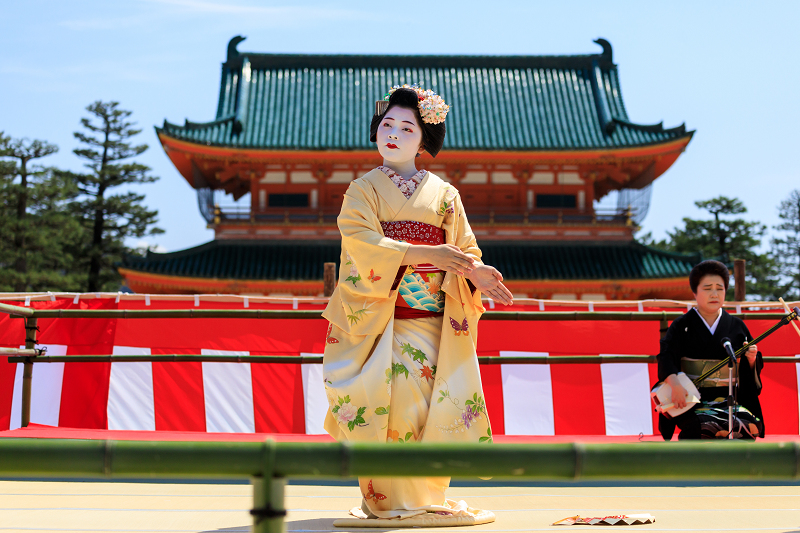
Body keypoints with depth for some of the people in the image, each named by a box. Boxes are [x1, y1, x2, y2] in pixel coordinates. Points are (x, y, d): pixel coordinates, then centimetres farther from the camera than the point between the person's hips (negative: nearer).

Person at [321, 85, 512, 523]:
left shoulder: (444, 194, 14)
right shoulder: (363, 189, 8)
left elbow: (464, 248, 9)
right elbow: (362, 242, -9)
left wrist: (477, 273, -15)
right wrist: (425, 254, -20)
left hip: (433, 321, 2)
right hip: (380, 318, -2)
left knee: (428, 403, -6)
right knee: (389, 405, -13)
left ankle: (424, 499, 5)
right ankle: (386, 499, -3)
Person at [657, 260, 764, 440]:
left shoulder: (737, 327, 11)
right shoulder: (682, 326, 3)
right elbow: (666, 357, -11)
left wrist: (752, 359, -9)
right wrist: (675, 384, -30)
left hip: (729, 400, 3)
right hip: (692, 401, -3)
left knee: (750, 425, -27)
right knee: (703, 427, -35)